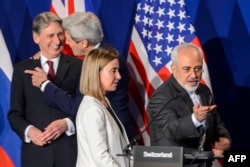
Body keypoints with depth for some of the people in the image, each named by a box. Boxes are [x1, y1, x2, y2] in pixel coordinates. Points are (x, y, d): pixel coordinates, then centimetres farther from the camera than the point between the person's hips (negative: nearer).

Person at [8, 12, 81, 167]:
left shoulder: (77, 66, 2)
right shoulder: (22, 69, 9)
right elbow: (15, 113, 8)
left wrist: (67, 124, -17)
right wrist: (29, 130, -12)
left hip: (70, 151, -1)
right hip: (36, 153, 2)